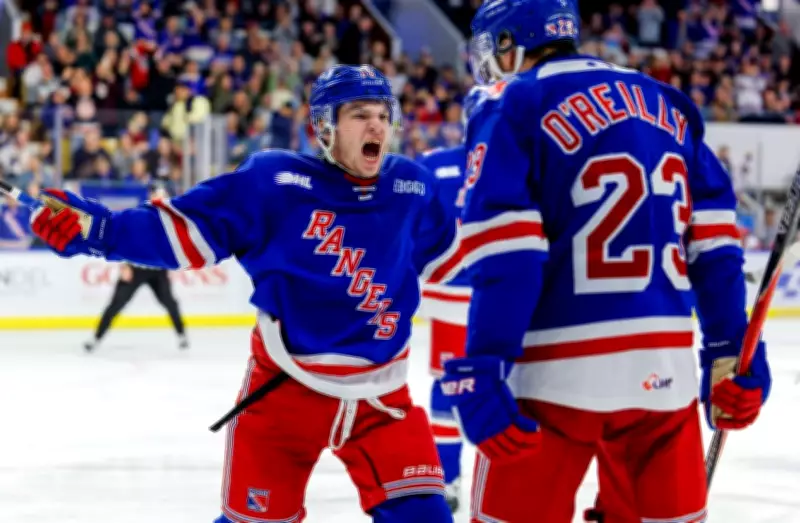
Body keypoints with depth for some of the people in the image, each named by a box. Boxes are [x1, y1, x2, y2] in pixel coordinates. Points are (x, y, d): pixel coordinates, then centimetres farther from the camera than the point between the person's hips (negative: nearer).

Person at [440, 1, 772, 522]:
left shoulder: (512, 109, -1)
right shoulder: (668, 107, 15)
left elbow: (504, 259, -12)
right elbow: (714, 244, 11)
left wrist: (480, 371, -14)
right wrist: (731, 355, 13)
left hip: (558, 375, -5)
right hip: (664, 373, 5)